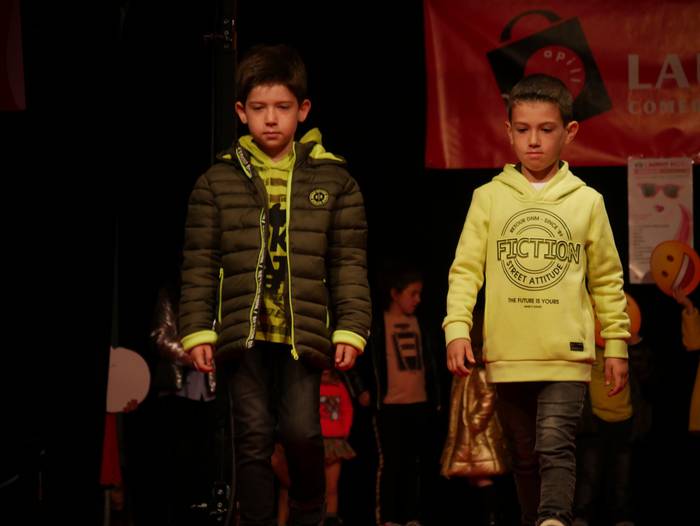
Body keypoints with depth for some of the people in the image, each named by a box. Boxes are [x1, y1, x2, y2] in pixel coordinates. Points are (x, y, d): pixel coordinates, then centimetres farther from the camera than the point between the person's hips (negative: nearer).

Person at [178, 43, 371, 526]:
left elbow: (349, 264, 5)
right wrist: (198, 330, 0)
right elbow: (200, 263, 6)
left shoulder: (332, 179, 6)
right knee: (254, 437, -1)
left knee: (301, 430, -11)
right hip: (243, 332, 1)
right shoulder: (218, 182, 6)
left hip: (302, 332, -1)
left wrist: (350, 328, -3)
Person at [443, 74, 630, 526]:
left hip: (567, 354, -2)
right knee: (525, 456, 12)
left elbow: (607, 280, 10)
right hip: (508, 355, 2)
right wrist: (457, 329, -10)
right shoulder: (489, 198, 5)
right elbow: (466, 269, 3)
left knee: (556, 446, -17)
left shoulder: (587, 202, 5)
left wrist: (617, 345, 8)